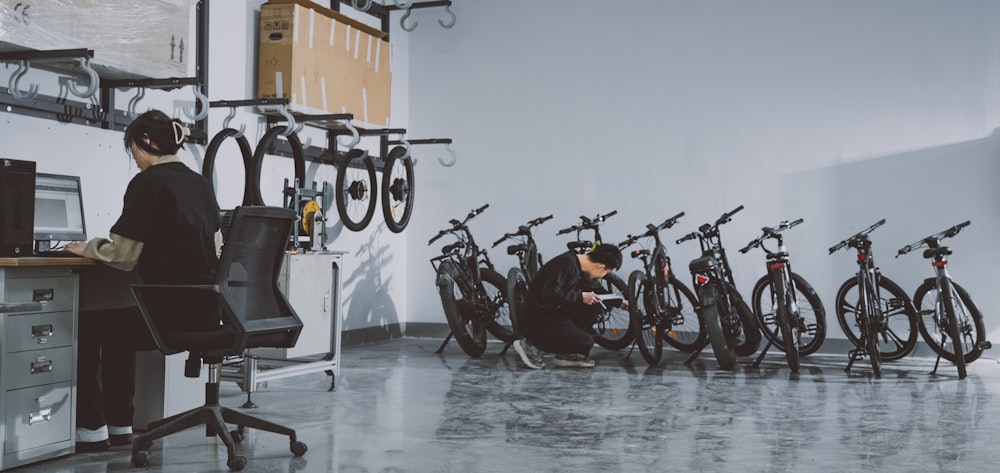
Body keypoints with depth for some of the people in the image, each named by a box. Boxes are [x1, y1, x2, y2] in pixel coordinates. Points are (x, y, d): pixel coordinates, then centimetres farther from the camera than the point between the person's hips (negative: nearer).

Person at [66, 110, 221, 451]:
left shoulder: (147, 183, -10)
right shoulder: (200, 184, 13)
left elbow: (124, 256, -10)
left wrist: (88, 248, 8)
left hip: (170, 311, -8)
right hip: (205, 310, 8)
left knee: (86, 327, 16)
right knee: (114, 325, 29)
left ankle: (92, 429, 19)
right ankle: (119, 425, 31)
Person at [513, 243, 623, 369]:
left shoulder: (581, 269, 7)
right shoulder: (566, 264, -22)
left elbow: (593, 293, 23)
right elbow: (549, 294, -30)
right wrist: (580, 297, -20)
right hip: (538, 320, -9)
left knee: (595, 305, 4)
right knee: (586, 342, -15)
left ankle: (568, 355, 7)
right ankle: (531, 345, -5)